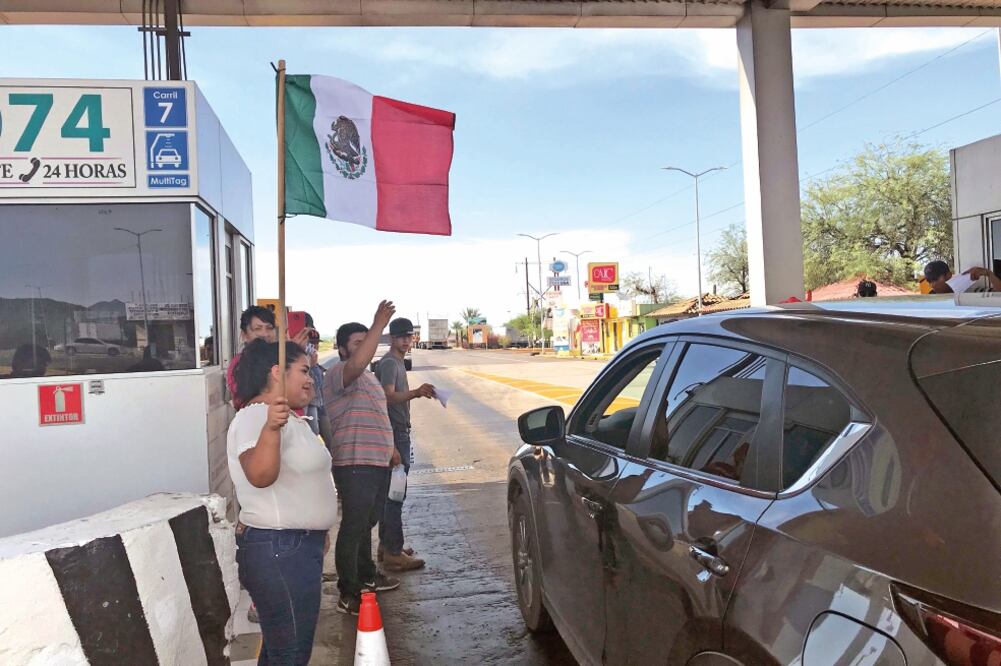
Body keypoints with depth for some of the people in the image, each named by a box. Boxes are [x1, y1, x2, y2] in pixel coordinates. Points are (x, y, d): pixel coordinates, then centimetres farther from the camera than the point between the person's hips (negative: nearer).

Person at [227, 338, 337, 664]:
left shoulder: (286, 417, 15)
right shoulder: (257, 416, -18)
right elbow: (260, 475, -35)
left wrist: (315, 534, 29)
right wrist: (271, 427, -51)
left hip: (295, 547, 11)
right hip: (279, 551, -10)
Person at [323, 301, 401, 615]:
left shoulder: (368, 376, 19)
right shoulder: (339, 374, -13)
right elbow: (357, 363, -37)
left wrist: (389, 447, 27)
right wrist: (379, 324, -39)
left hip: (378, 462, 10)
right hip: (354, 464, -10)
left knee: (367, 522, 21)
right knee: (353, 526, -5)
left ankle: (366, 575, 36)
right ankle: (348, 594, 3)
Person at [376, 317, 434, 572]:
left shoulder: (398, 362, 17)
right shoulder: (389, 363, -14)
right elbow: (388, 396, -31)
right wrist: (416, 392, -43)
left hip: (399, 433, 10)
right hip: (394, 434, -10)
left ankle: (387, 545, 25)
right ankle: (393, 553, -5)